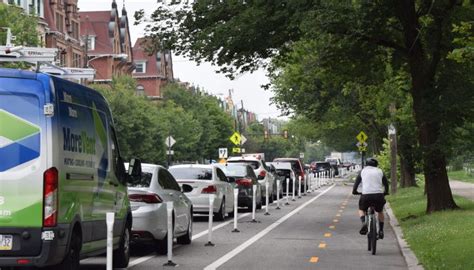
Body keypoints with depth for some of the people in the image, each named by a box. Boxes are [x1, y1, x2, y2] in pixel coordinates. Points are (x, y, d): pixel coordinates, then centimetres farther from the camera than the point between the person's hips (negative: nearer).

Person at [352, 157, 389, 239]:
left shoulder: (363, 171, 15)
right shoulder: (380, 171, 18)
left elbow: (357, 182, 14)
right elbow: (386, 183, 21)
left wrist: (354, 191, 30)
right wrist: (385, 192, 38)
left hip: (366, 195, -1)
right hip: (379, 195, 1)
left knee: (361, 210, 23)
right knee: (380, 211, 28)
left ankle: (363, 223, -6)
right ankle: (381, 231, 21)